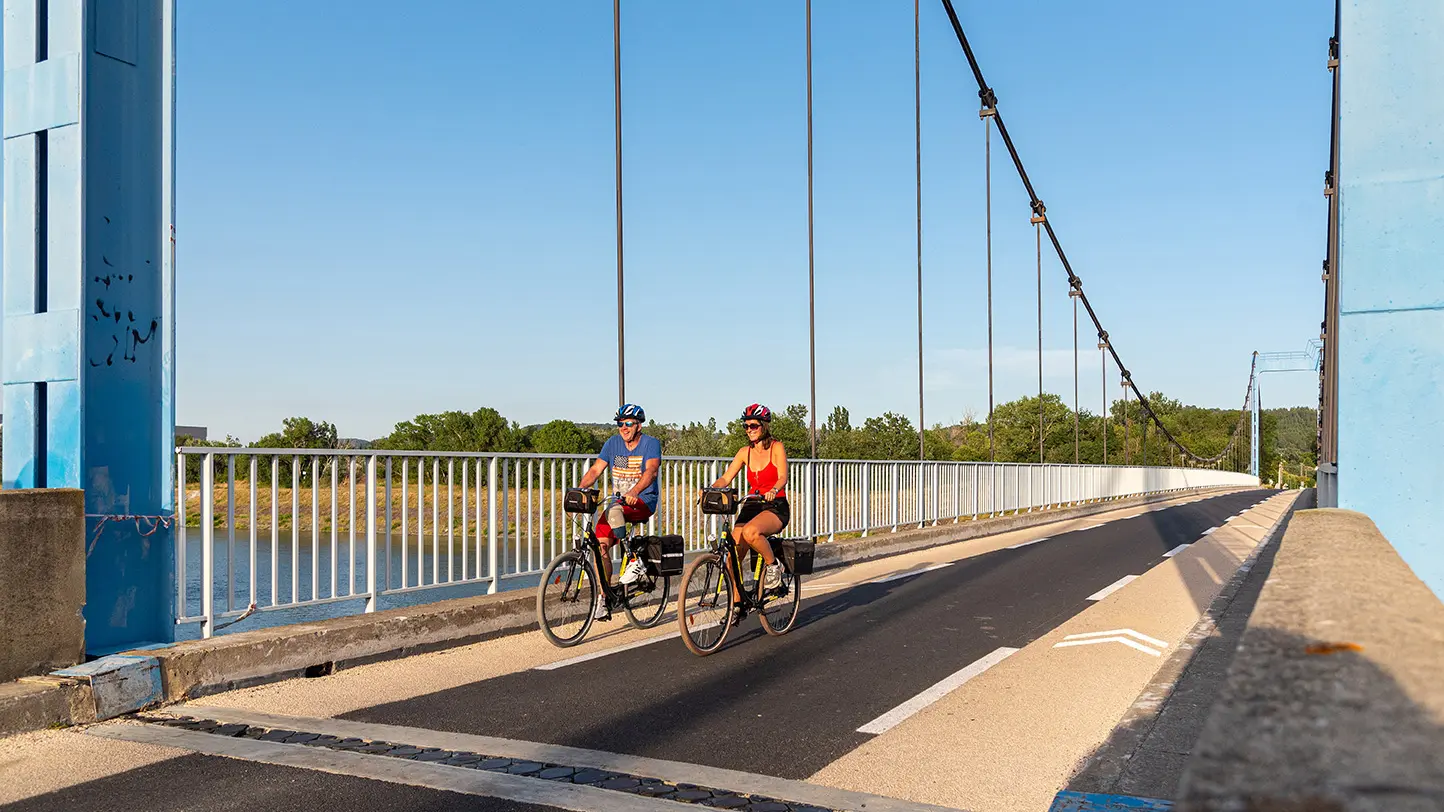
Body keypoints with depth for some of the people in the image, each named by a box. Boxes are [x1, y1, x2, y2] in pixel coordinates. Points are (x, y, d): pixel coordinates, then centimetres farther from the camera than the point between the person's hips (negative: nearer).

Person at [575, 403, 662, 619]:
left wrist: (634, 492, -43)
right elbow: (596, 469, 0)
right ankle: (602, 601, 0)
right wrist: (578, 490, -18)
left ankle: (636, 561, -24)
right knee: (601, 545, -10)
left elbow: (651, 470, -24)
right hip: (617, 502, 5)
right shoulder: (613, 443, 7)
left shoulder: (651, 443, -7)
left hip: (643, 502, -5)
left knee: (612, 510, -35)